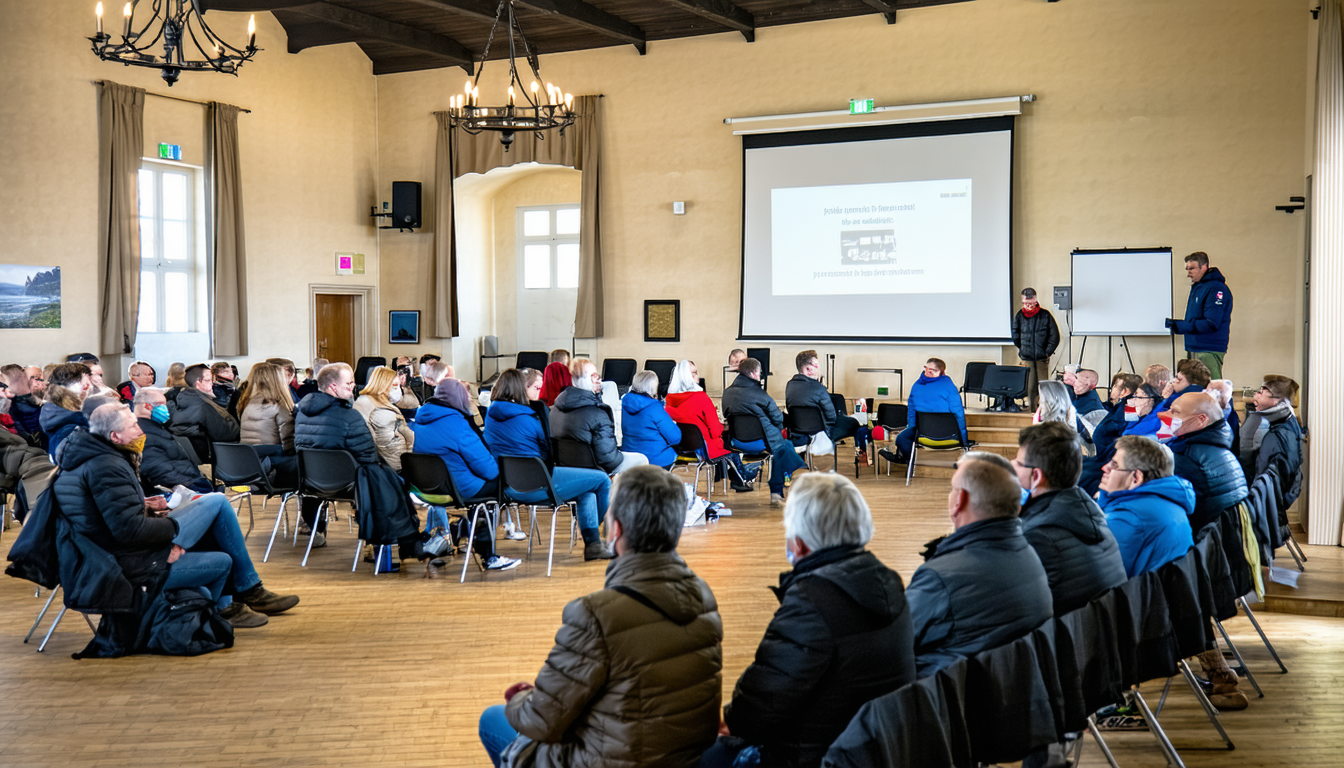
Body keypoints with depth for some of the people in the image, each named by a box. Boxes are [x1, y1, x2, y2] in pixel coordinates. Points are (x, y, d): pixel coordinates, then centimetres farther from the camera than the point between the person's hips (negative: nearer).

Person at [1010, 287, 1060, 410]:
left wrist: (1048, 352, 0)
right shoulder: (1019, 316, 3)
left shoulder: (1045, 315, -1)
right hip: (1026, 358, 1)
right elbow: (1015, 336, 15)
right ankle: (1032, 410, 8)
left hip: (1042, 358, -1)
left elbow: (1054, 336, 3)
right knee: (1030, 387, 0)